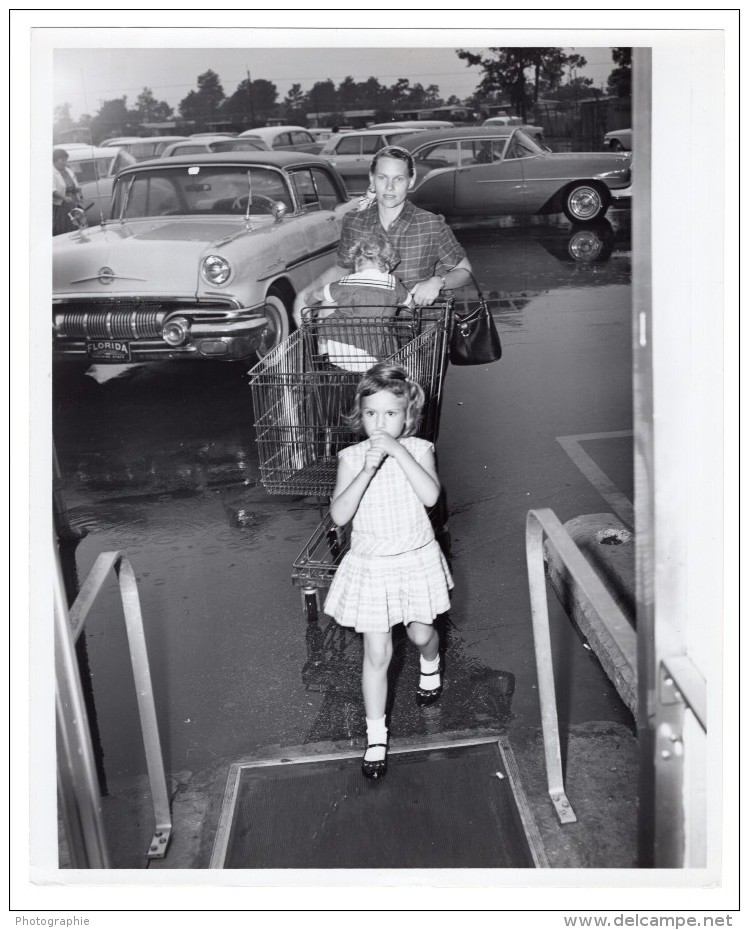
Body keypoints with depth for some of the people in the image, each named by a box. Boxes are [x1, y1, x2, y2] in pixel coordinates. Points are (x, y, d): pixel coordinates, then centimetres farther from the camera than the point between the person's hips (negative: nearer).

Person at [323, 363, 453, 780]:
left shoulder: (418, 449, -9)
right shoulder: (353, 457, -9)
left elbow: (431, 495, -26)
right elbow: (339, 515, -19)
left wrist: (399, 452, -30)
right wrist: (368, 469, -29)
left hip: (417, 560, 1)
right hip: (372, 565, -1)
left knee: (422, 633, 21)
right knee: (378, 654, 2)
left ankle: (431, 665, 58)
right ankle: (376, 736, 15)